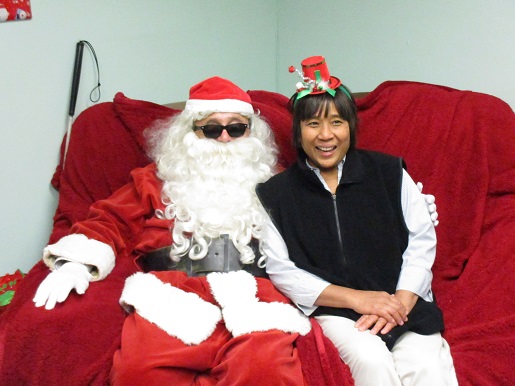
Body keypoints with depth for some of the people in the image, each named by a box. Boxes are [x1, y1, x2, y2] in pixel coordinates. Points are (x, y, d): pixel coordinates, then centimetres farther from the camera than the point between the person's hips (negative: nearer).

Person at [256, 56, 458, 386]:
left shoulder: (389, 173, 10)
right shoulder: (276, 194, 5)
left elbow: (423, 239, 6)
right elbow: (280, 270, -2)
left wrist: (400, 302, -10)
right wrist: (356, 298, -10)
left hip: (403, 301, 2)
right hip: (332, 309, -1)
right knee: (371, 359, -31)